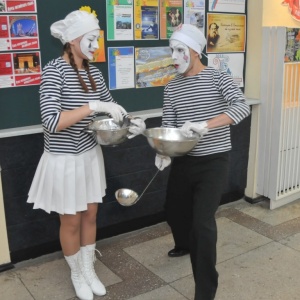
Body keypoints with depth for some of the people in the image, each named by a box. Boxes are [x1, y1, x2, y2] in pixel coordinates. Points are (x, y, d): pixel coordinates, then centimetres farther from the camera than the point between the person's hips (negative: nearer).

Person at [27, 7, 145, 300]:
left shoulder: (93, 72, 2)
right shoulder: (54, 70, -18)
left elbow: (109, 106, 12)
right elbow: (51, 122, -27)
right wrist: (91, 106, -33)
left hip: (91, 154, 6)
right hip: (64, 159, -6)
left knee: (90, 215, 18)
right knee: (71, 221, 12)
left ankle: (89, 270, 38)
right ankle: (76, 275, 35)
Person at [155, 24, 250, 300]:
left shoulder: (217, 77, -9)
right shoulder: (171, 88, 4)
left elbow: (242, 107, -24)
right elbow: (168, 126, 1)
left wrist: (204, 125, -35)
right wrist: (163, 152, -19)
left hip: (213, 162, -5)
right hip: (183, 161, 5)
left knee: (203, 221, -13)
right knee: (174, 212, 18)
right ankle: (185, 245, 54)